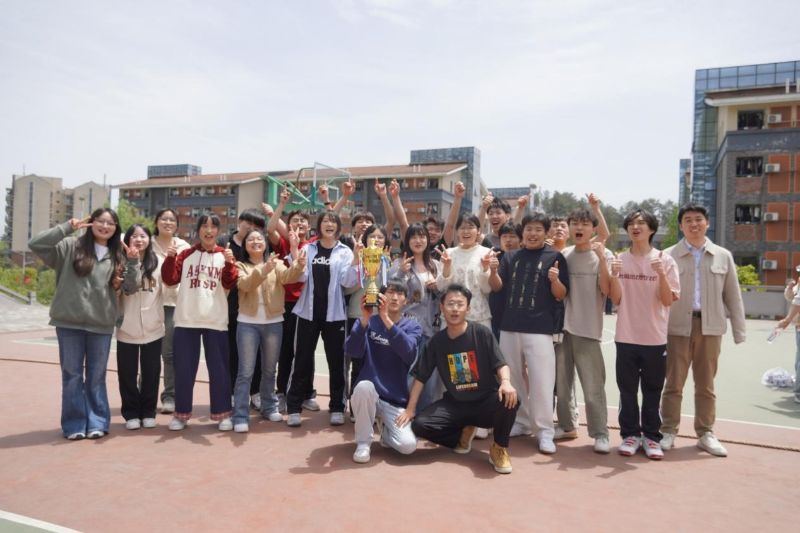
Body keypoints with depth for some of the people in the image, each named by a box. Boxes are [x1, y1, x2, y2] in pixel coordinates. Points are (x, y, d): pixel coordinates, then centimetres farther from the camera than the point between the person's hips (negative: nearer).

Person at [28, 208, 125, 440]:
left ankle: (97, 422, 20)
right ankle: (75, 423, 18)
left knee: (97, 376, 10)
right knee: (72, 374, 7)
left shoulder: (117, 257, 9)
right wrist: (67, 227, -13)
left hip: (101, 324, 2)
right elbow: (35, 244, -11)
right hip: (69, 322, -2)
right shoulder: (70, 246, 0)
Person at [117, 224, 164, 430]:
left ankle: (148, 412, 22)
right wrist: (132, 261, -24)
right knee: (127, 374, 7)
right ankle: (131, 413, 21)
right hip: (127, 328, 0)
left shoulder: (158, 262, 1)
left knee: (151, 373, 9)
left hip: (153, 328, 1)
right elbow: (128, 288, -17)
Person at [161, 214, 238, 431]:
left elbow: (229, 284, -6)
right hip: (186, 320, 1)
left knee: (219, 368, 4)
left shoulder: (225, 255, 5)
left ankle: (222, 413, 15)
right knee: (184, 369, 8)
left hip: (216, 321, -1)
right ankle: (182, 413, 20)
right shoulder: (186, 254, 8)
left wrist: (229, 263, -21)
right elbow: (170, 279, 2)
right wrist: (170, 258, -12)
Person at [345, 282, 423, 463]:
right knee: (364, 386, -35)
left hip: (396, 400, 1)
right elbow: (352, 352, -17)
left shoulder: (412, 326, 0)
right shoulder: (368, 322, 0)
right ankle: (363, 442, -9)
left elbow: (409, 354, -22)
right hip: (367, 395, 0)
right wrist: (365, 319, -31)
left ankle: (384, 429, 16)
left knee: (408, 445, -21)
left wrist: (386, 320, -32)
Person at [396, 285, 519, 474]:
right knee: (420, 425, -19)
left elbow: (500, 364, -9)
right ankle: (463, 433, 11)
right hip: (455, 403, 3)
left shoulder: (482, 333, -7)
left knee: (509, 400, -35)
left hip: (485, 401, -2)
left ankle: (499, 447, -5)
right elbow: (420, 377, 5)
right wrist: (410, 409, 0)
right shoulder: (437, 341, 1)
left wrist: (506, 383, -32)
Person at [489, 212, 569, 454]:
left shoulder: (555, 257, 0)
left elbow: (561, 295, -2)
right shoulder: (511, 257, 10)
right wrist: (493, 271, -13)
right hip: (509, 327, 4)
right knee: (512, 378, 13)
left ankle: (545, 431, 6)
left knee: (541, 381, -5)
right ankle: (520, 422, 28)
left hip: (540, 329, -4)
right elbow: (497, 286, 6)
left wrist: (555, 280, -22)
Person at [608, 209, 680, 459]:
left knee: (652, 391, 8)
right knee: (627, 389, 7)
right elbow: (616, 299, 0)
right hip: (626, 337, 1)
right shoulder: (620, 260, 3)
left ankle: (651, 436, 20)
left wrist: (661, 274, -21)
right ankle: (630, 434, 19)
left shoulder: (665, 260, -1)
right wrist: (614, 274, -16)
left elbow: (668, 301, -6)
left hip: (655, 338, -1)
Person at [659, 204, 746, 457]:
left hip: (710, 328, 2)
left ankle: (705, 434, 22)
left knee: (706, 385, 11)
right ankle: (668, 432, 15)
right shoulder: (669, 256, 1)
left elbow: (733, 296, 9)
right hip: (678, 327, -2)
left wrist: (739, 331, 6)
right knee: (674, 383, 4)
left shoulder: (723, 256, 9)